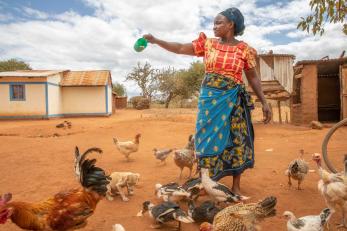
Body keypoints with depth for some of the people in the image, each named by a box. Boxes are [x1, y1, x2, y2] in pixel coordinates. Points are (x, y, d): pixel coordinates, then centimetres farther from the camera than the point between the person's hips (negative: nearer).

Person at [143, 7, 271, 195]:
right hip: (209, 100, 2)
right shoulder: (208, 44, 6)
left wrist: (264, 103, 1)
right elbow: (180, 48, 4)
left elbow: (253, 78, 6)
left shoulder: (244, 49, 1)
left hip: (232, 101, -1)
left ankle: (236, 187, 18)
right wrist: (155, 40, -3)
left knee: (235, 141, 2)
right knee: (208, 139, 6)